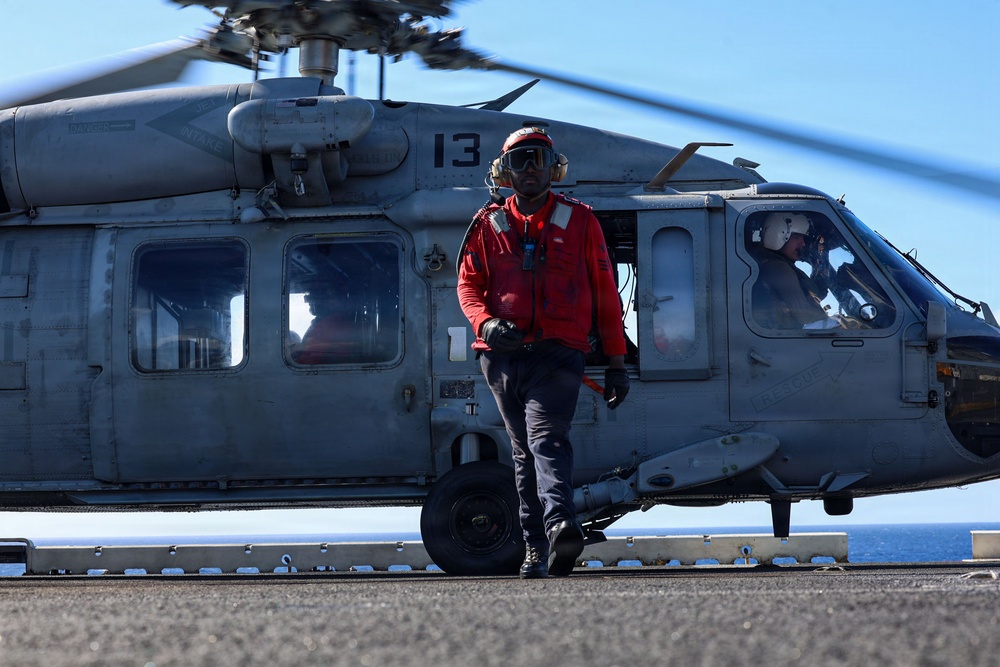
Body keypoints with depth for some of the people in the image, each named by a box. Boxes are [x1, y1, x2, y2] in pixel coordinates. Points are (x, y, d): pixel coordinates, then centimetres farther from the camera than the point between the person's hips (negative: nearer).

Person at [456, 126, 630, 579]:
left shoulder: (579, 222, 10)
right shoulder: (489, 225, 15)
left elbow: (605, 294, 12)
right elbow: (468, 284, 12)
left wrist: (616, 362, 8)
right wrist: (485, 322, -11)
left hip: (558, 353, -3)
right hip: (503, 355, 3)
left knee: (546, 437, -23)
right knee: (524, 451, 6)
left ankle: (560, 524, -41)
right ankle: (537, 549, 9)